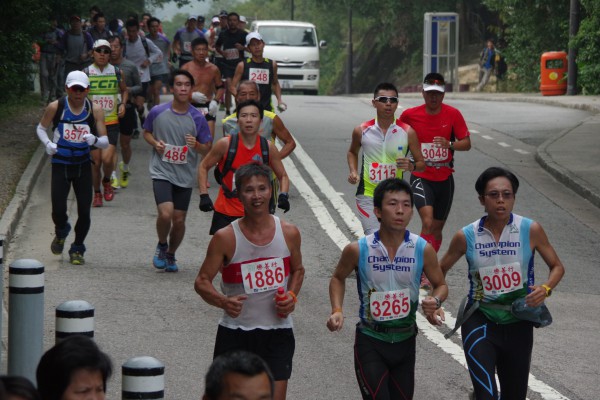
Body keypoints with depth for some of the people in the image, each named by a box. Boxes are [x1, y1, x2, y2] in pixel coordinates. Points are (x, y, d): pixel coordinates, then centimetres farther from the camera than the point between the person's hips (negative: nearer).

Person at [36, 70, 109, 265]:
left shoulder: (95, 110, -7)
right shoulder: (56, 107, -8)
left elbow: (105, 142, -6)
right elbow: (41, 128, 9)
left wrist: (95, 140, -29)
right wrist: (47, 143, -11)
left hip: (83, 165, 1)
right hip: (60, 165, -1)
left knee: (84, 212, -3)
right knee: (58, 211, -8)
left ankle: (77, 249, 21)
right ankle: (61, 232, 29)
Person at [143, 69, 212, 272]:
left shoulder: (197, 118, -5)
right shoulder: (158, 112, -6)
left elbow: (207, 149, 2)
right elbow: (146, 132, 12)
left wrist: (196, 145, -20)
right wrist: (155, 143, -8)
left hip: (185, 176, 2)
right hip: (162, 172, -2)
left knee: (179, 220, 6)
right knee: (166, 214, -20)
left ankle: (171, 255, 32)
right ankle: (162, 246, 10)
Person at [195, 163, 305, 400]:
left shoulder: (289, 234, -1)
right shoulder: (226, 238, -9)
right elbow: (202, 282, -5)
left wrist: (292, 295, -3)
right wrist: (224, 302, -25)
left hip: (278, 331, 1)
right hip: (235, 333, -1)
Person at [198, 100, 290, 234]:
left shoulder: (268, 148, -3)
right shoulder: (225, 144, -9)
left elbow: (283, 176, 9)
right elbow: (204, 167, 4)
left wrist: (283, 195, -11)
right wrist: (204, 195, -7)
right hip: (225, 213, -1)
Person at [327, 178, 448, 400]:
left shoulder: (423, 250, -10)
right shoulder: (358, 250, -12)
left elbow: (441, 285, 5)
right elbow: (338, 278, 8)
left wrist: (436, 300, -17)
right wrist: (337, 311, -8)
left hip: (405, 340, 3)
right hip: (370, 342, -3)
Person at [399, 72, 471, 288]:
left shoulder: (453, 114, -3)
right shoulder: (410, 115, -4)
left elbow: (467, 143, -3)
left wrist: (451, 145, -23)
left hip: (444, 179, 3)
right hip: (421, 177, -3)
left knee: (437, 227, 12)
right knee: (427, 221, -23)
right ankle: (424, 272, -21)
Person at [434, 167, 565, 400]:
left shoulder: (531, 230, -8)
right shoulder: (466, 236, -7)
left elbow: (557, 267, 4)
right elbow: (439, 271, 7)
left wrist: (546, 288, -16)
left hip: (518, 323, 2)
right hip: (480, 321, -2)